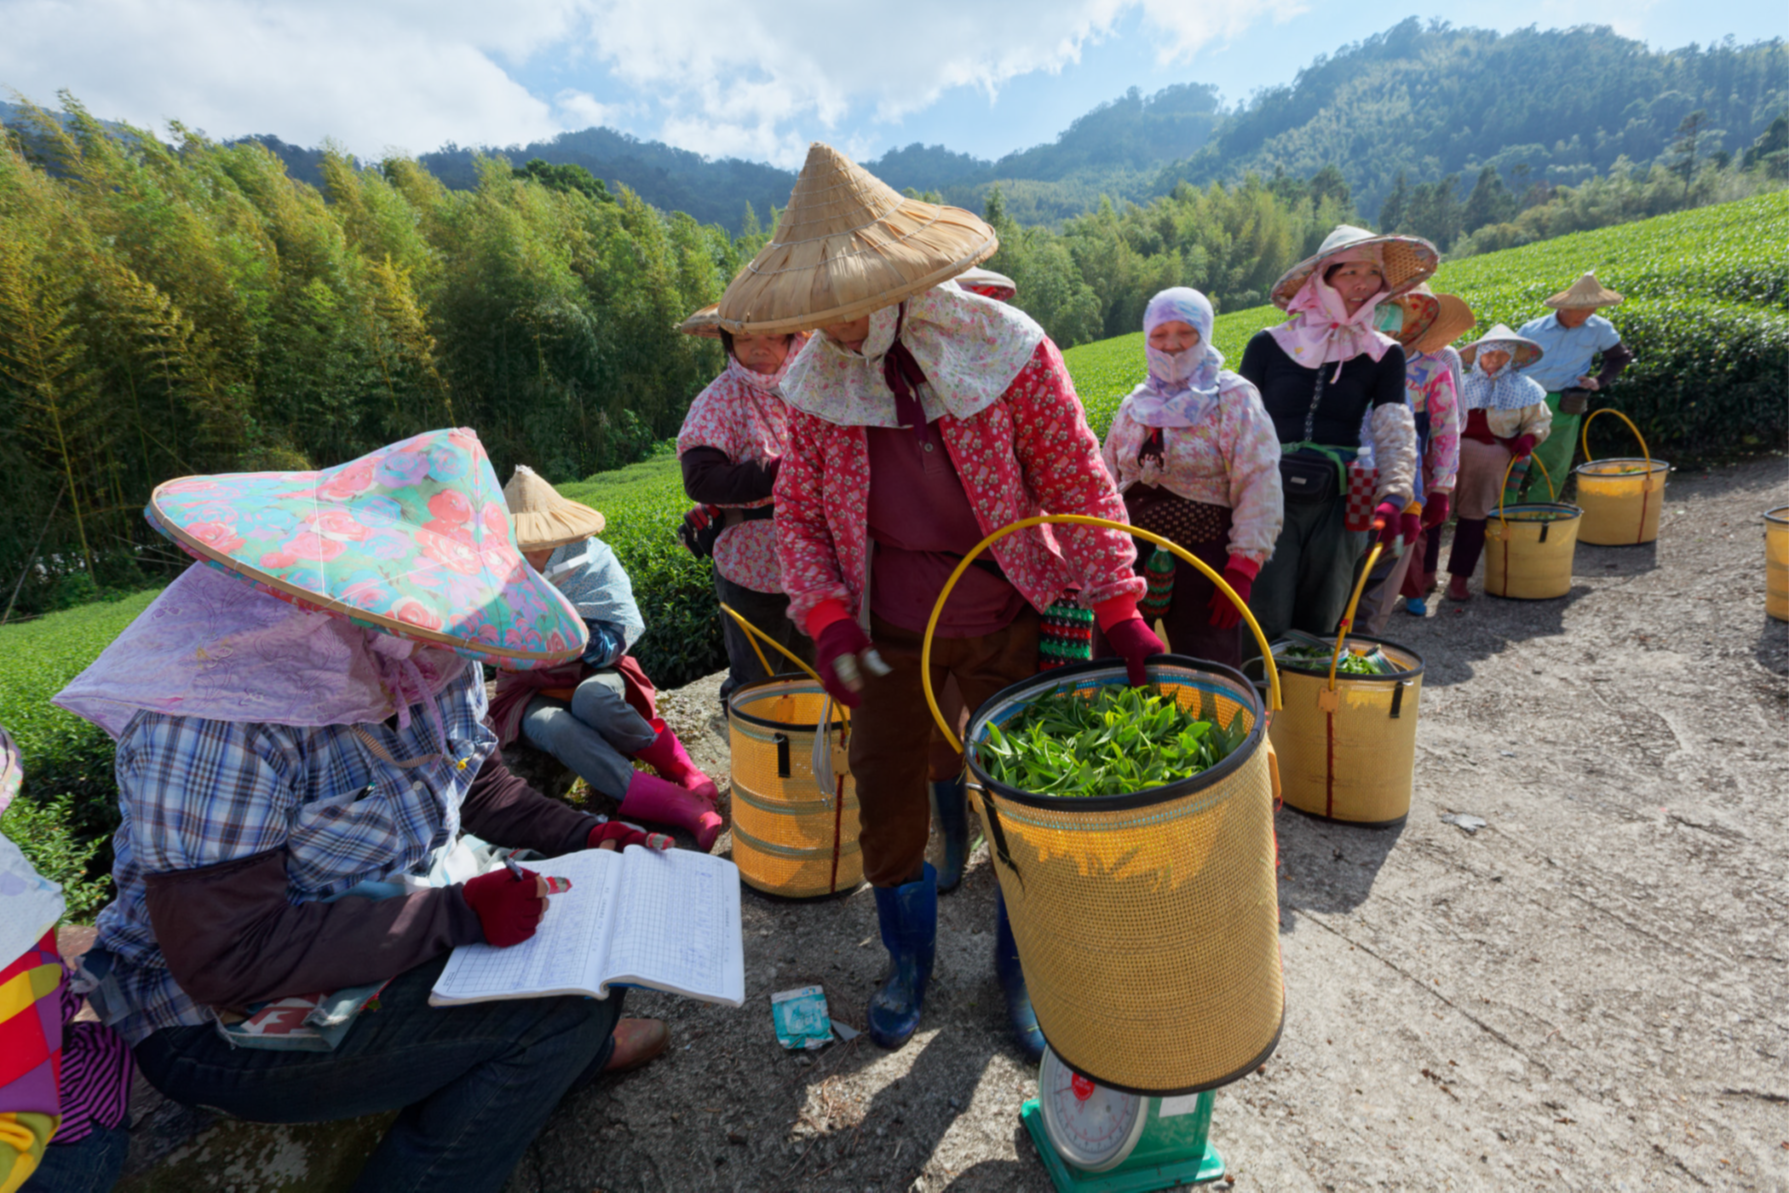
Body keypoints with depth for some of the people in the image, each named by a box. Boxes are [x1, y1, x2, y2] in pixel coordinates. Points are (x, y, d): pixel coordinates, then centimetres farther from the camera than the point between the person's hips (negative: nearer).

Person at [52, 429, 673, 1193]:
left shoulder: (433, 667, -6)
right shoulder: (221, 711, -29)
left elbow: (479, 785, 8)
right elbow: (224, 959, -29)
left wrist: (585, 837, -6)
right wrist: (457, 915, -31)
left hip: (403, 938, 8)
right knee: (569, 1003, -20)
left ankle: (562, 1050, 22)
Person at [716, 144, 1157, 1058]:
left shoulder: (1006, 348, -13)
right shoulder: (817, 381, -6)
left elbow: (1081, 487, -7)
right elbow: (797, 513, 3)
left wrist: (1120, 614, -12)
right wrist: (827, 620, -12)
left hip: (1004, 627, -2)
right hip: (889, 633, 2)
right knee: (885, 804, 12)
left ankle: (1019, 971, 37)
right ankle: (908, 965, 40)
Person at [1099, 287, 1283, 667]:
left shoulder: (1234, 399, -1)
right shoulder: (1135, 405, 12)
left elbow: (1259, 486, -8)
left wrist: (1242, 568, -16)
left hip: (1201, 554, -4)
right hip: (1131, 557, 4)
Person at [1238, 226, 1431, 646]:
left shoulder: (1384, 355, 7)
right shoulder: (1269, 344, 2)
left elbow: (1396, 432, -3)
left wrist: (1394, 495, -21)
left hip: (1337, 506, 2)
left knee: (1319, 628, 11)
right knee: (1266, 629, -5)